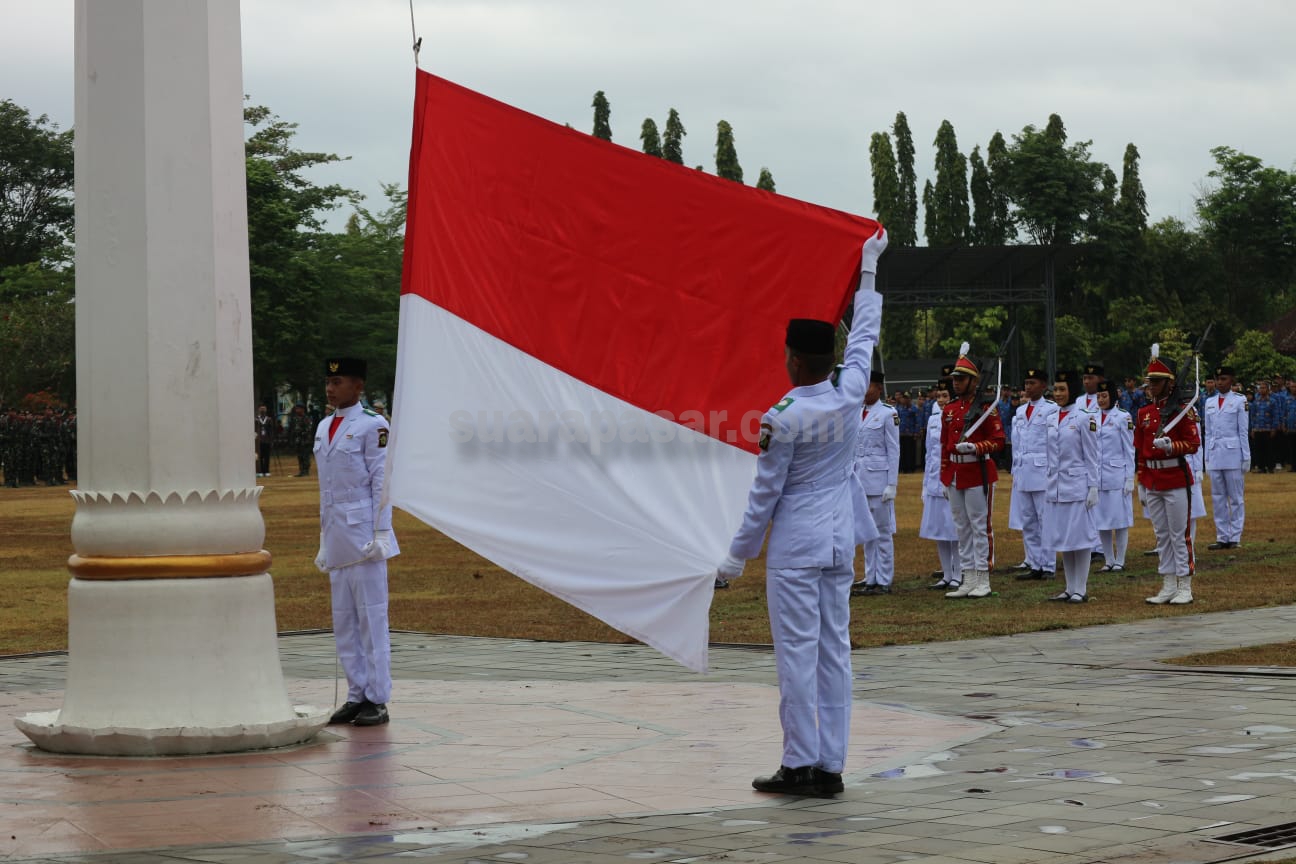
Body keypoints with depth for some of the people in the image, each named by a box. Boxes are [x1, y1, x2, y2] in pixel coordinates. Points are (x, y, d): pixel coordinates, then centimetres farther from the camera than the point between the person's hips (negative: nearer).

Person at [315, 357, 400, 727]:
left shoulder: (372, 426, -6)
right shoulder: (324, 427, 16)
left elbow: (381, 483, -9)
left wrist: (380, 534, -14)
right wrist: (324, 540, 17)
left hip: (363, 535, -7)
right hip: (337, 539, 7)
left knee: (372, 618, -4)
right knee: (344, 622, 8)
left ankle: (377, 700, 0)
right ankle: (357, 695, 14)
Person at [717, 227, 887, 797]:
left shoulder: (783, 419, -15)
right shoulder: (850, 395, -2)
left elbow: (764, 494, -10)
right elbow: (864, 336, 15)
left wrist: (738, 555, 1)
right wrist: (868, 268, 26)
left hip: (795, 546, -6)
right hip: (840, 543, 6)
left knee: (797, 654, -2)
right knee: (834, 653, 6)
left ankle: (800, 765, -1)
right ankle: (830, 766, 8)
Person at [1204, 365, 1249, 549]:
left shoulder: (1240, 401, -1)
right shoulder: (1210, 402, 13)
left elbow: (1244, 431, -2)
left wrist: (1246, 458, -4)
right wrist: (1207, 457, 11)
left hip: (1233, 453, -5)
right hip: (1215, 454, 5)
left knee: (1236, 497, -1)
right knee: (1217, 498, 5)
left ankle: (1235, 537, 2)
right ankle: (1222, 537, 10)